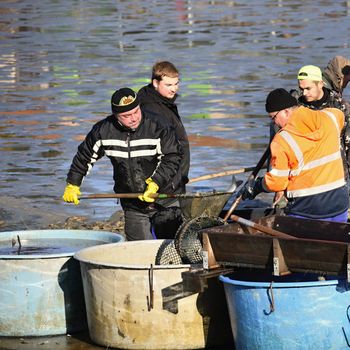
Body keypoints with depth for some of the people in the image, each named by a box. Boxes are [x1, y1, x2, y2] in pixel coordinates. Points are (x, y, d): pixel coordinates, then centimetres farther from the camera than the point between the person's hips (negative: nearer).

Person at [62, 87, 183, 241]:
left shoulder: (157, 126, -15)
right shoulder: (103, 130, -6)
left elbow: (172, 158, -11)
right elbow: (85, 156, 10)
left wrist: (155, 183, -22)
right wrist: (72, 185, 14)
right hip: (133, 204, 2)